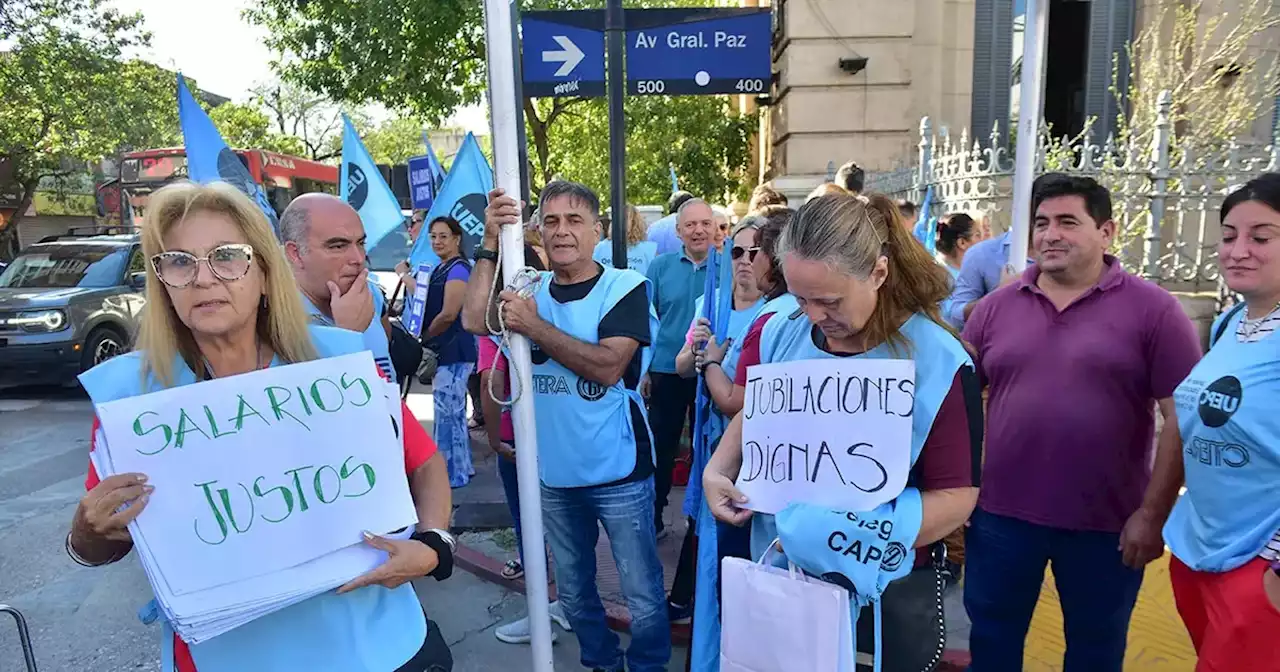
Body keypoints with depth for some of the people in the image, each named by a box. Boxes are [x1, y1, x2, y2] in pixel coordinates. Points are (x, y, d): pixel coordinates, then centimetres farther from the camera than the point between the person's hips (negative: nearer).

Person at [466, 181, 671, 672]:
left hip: (618, 472, -4)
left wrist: (533, 326, -22)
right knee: (573, 591, 21)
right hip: (553, 472, 5)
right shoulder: (529, 290, 4)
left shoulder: (625, 286, -10)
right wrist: (491, 243, -17)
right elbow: (474, 320, -13)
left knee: (643, 593, 9)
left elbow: (607, 366, -22)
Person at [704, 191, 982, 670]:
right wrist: (717, 471, -6)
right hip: (779, 571, 4)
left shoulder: (937, 362, -18)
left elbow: (956, 496, -16)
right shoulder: (781, 333, -5)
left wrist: (857, 540, -26)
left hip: (883, 591, -4)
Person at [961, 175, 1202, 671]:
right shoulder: (996, 306, 2)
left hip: (1107, 523, -1)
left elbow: (1182, 418, -7)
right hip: (1001, 514, 2)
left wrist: (1152, 514, -9)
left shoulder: (1153, 309, -6)